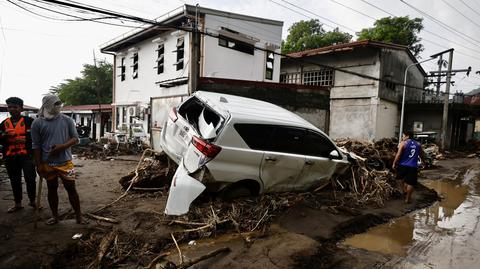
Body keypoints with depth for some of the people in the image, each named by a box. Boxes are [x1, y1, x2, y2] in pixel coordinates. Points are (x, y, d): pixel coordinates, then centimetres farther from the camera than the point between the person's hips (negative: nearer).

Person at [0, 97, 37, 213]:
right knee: (14, 181, 13)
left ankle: (32, 200, 17)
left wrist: (26, 140, -19)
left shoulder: (29, 121, -3)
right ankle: (17, 203, 26)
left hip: (26, 155, -5)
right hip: (10, 157, 5)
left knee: (30, 179, -3)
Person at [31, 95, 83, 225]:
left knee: (71, 188, 2)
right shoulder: (37, 123, -1)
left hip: (65, 162, -1)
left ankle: (78, 215, 12)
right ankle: (54, 216, 28)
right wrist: (39, 165, -2)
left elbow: (75, 138, 3)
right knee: (52, 189, 13)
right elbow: (36, 145, 1)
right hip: (48, 163, 1)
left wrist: (63, 146, -16)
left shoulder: (67, 120, 0)